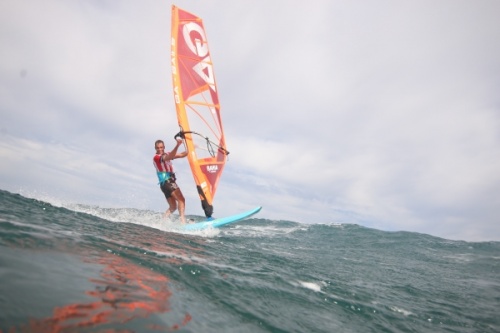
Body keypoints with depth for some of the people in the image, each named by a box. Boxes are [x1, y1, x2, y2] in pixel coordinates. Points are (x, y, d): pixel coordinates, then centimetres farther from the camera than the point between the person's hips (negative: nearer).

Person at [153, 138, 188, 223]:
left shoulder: (167, 154, 19)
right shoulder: (156, 157, -7)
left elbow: (182, 155, 17)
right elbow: (169, 157, -27)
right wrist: (177, 145, -39)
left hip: (170, 182, 9)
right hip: (166, 182, -9)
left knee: (173, 207, 12)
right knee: (181, 199, -19)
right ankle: (182, 220, -27)